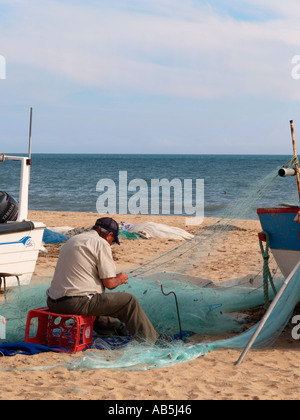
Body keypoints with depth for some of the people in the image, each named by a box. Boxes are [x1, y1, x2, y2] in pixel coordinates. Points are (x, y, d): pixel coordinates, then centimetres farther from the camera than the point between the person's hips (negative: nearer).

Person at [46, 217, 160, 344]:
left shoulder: (72, 240, 20)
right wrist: (119, 280, 13)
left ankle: (113, 326, 52)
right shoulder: (101, 244, -6)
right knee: (129, 301, 2)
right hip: (78, 303, -9)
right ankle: (152, 341, 9)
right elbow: (109, 283, -10)